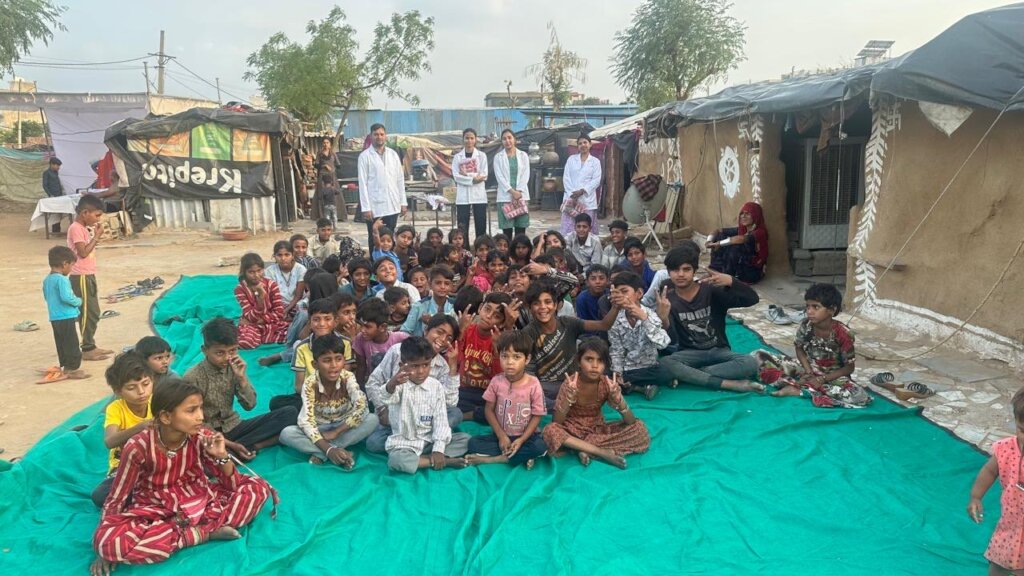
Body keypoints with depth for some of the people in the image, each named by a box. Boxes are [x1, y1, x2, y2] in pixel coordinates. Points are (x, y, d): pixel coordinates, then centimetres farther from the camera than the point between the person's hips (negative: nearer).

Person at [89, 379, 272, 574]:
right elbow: (116, 498, -7)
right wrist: (106, 550, -10)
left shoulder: (201, 438, -13)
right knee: (109, 541, -35)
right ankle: (205, 532, -24)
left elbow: (232, 485, -5)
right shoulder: (139, 447, -20)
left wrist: (222, 456, -24)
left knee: (258, 486, -16)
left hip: (199, 502, 2)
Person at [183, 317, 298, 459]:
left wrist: (241, 378, -16)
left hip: (234, 427, 5)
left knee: (290, 412, -12)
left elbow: (249, 405, 0)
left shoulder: (233, 368, -1)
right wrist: (229, 444, -20)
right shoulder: (193, 377, -14)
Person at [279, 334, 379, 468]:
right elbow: (306, 421, -26)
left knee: (373, 419, -28)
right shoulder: (310, 383, -21)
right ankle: (334, 452, -29)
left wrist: (336, 432, -29)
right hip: (319, 429, 0)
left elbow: (361, 406, -30)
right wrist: (328, 449, -38)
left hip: (343, 426, 1)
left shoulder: (348, 377, -20)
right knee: (286, 434, -27)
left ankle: (320, 454, -26)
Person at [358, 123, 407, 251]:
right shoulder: (364, 156, -2)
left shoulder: (393, 154, 9)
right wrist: (365, 208, -11)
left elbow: (400, 180, 11)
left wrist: (403, 202, 6)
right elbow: (363, 184, -6)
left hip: (393, 206, 3)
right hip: (374, 207, -3)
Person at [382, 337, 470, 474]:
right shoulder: (399, 384, -13)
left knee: (465, 439, -11)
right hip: (404, 442, -3)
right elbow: (387, 397, -38)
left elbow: (440, 419, -2)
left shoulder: (436, 386, -2)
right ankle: (446, 461, -21)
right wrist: (393, 383, -63)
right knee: (396, 460, -36)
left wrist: (438, 449, -14)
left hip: (430, 440, 3)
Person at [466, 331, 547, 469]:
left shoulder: (533, 384, -13)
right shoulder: (496, 381, -8)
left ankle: (492, 459, -22)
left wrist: (521, 440, -19)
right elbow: (489, 410, -2)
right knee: (473, 443, -21)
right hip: (501, 435, 2)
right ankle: (523, 456, -21)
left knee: (541, 446, -33)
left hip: (526, 436, -2)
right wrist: (501, 436, -11)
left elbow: (537, 416, -9)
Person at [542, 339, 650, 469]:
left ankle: (582, 448, -20)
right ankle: (604, 452, -26)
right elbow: (556, 422, -22)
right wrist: (569, 397, -38)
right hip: (573, 430, -3)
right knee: (550, 431, -35)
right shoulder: (571, 384, -19)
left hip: (598, 429, 3)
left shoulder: (607, 384, -14)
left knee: (639, 428, -17)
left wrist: (617, 398, -34)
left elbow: (631, 422, -16)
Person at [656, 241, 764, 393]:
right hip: (690, 353, 0)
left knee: (751, 363, -28)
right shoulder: (667, 299, -6)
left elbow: (752, 299, -16)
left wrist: (731, 282, -34)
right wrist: (663, 318, -37)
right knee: (663, 363, -33)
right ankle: (727, 384, -30)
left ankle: (687, 375, -24)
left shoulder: (711, 290, -8)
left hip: (718, 351, 1)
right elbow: (672, 340, -16)